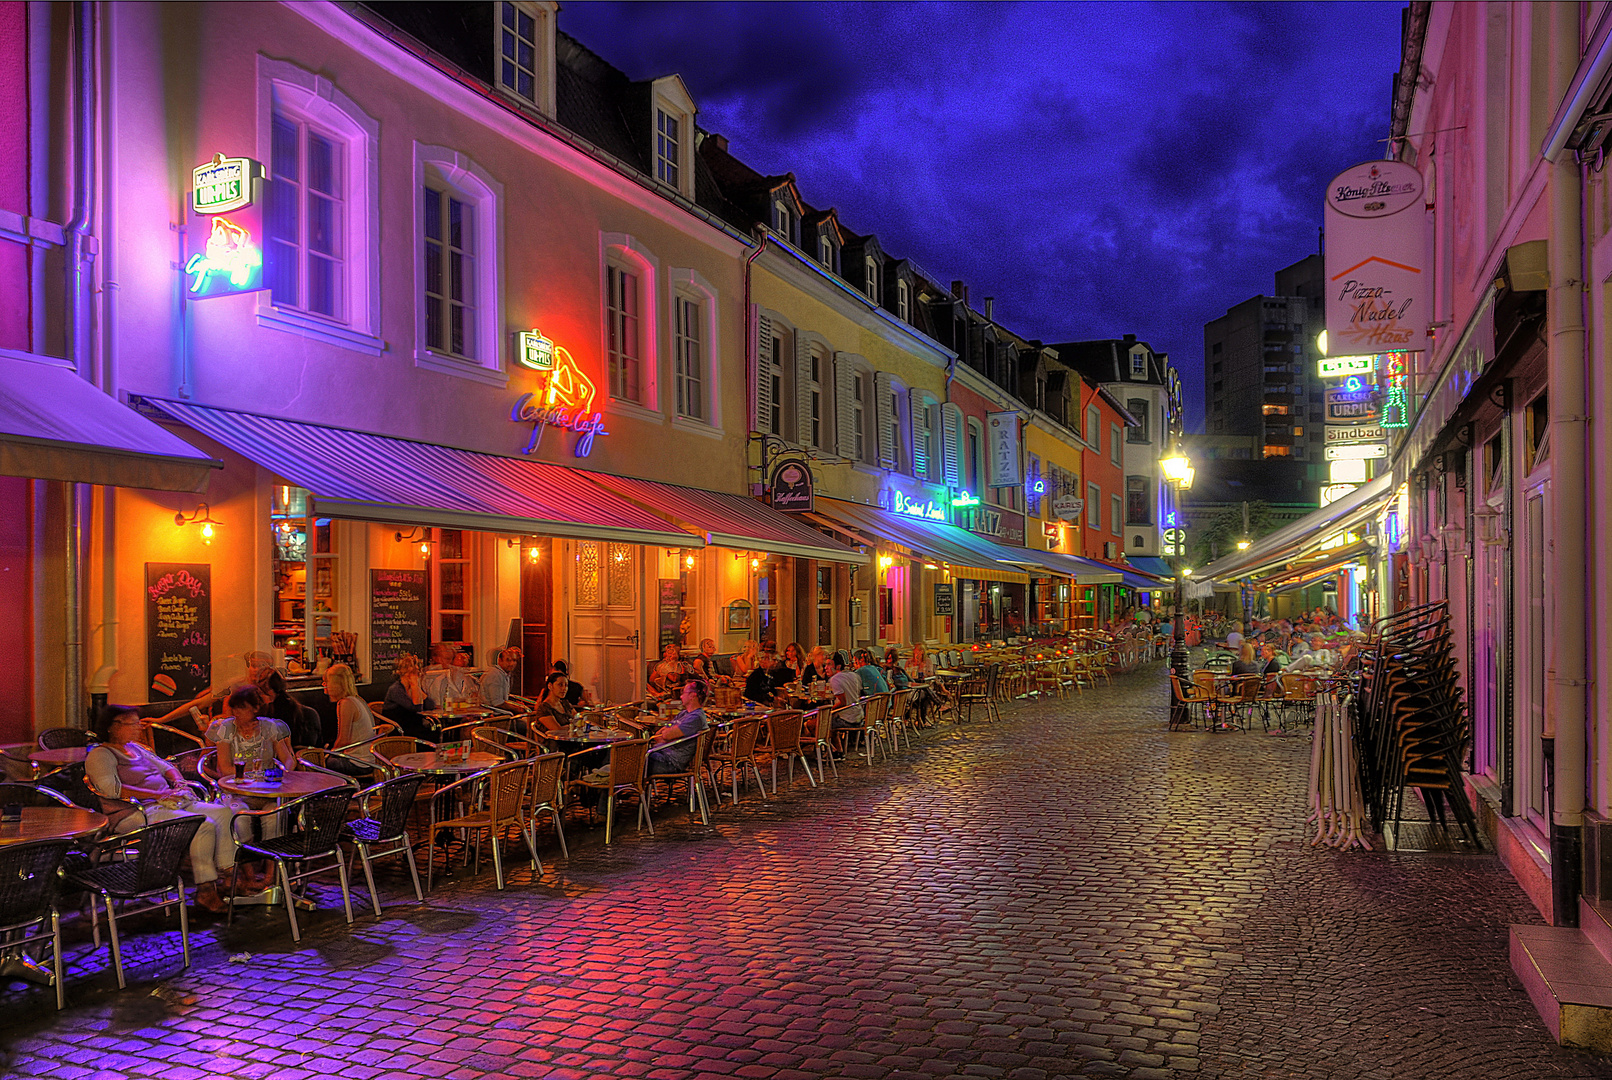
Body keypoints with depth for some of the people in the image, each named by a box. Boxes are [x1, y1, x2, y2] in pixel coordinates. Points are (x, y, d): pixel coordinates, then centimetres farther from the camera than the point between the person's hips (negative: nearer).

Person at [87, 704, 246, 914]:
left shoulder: (135, 748, 22)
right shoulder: (100, 755, -5)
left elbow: (165, 767, 29)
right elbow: (113, 789, -19)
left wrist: (179, 782, 6)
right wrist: (158, 794, -22)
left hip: (166, 804, 9)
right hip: (137, 815, -9)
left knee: (223, 812, -6)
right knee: (205, 825, -28)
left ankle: (228, 874, -8)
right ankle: (205, 891, -21)